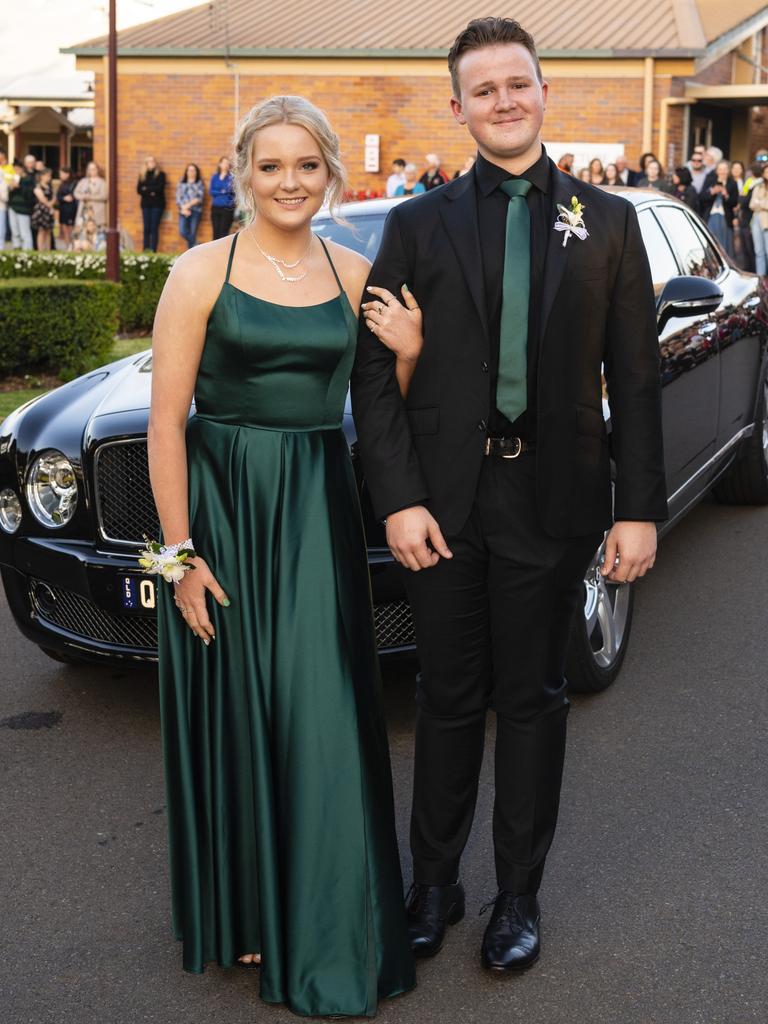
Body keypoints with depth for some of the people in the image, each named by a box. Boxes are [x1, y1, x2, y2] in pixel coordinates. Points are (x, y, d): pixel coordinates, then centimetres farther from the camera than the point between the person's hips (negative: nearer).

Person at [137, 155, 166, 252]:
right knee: (146, 228, 1)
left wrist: (146, 189, -4)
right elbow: (139, 190, 3)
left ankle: (153, 250, -8)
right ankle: (146, 250, 2)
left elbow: (159, 188, -10)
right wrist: (150, 192, -10)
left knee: (154, 228, -7)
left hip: (157, 204, -3)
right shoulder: (142, 175, 12)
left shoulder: (160, 174, 2)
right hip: (146, 204, 3)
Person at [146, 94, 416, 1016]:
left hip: (319, 512, 3)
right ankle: (241, 912, 25)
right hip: (221, 505, -3)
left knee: (322, 720, 3)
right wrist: (179, 553, -11)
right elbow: (166, 422, -7)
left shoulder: (354, 275, 7)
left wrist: (407, 351, -8)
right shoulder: (202, 273, -4)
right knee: (234, 713, 6)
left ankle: (324, 931, 20)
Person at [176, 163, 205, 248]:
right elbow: (178, 197, 7)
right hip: (183, 212, 3)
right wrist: (183, 208, -7)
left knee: (192, 234, -6)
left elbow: (199, 198, -4)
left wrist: (188, 205, -12)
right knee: (183, 232, -12)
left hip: (195, 211, -3)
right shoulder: (181, 184, 14)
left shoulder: (199, 184, 6)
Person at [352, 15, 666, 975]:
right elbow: (373, 372, 0)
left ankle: (518, 895, 25)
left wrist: (639, 509, -4)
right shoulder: (417, 224, 3)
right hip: (445, 499, 0)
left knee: (532, 700, 11)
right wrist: (398, 499, -9)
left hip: (552, 500, 0)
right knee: (449, 699, 11)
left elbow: (634, 380, 2)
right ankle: (434, 883, 27)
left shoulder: (608, 222, 4)